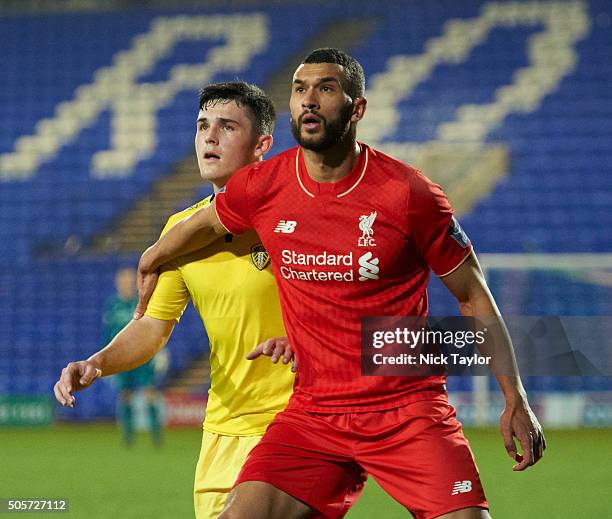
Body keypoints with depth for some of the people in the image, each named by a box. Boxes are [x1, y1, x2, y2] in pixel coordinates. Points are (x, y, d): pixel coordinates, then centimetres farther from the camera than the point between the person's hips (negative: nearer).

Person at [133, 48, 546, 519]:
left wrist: (515, 399, 0)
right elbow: (205, 223, 23)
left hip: (408, 407, -2)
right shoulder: (262, 187, -1)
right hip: (312, 411, 2)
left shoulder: (408, 193, -9)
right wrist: (151, 263, 39)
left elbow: (473, 295, 1)